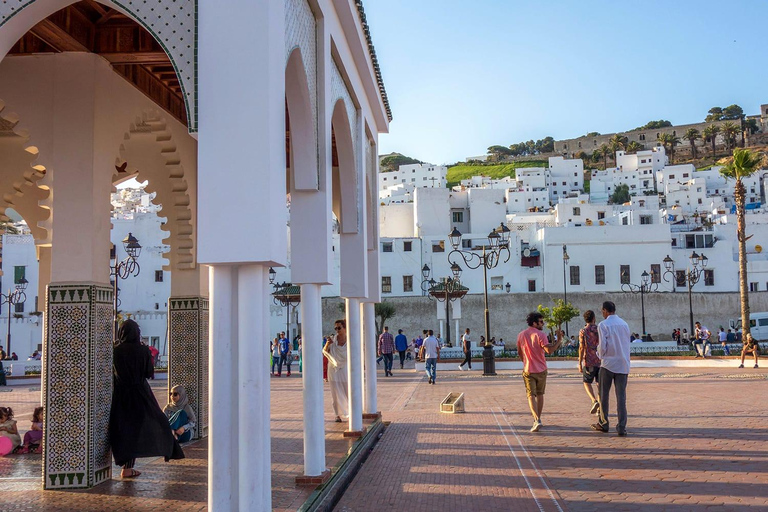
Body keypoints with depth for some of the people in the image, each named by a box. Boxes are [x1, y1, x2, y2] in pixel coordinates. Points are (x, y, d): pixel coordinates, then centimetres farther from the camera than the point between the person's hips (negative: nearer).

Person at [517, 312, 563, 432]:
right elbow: (549, 350, -25)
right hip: (541, 369, -1)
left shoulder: (521, 335, 3)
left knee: (531, 395, -2)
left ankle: (537, 420, -19)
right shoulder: (540, 335, -12)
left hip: (528, 370, 1)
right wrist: (559, 340, -18)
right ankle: (538, 419, 24)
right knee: (540, 394, 16)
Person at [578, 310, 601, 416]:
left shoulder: (583, 331, -6)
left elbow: (581, 348, -10)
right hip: (600, 361, 3)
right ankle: (600, 407, 9)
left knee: (587, 382, 10)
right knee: (600, 384, 10)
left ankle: (595, 401, -12)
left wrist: (580, 364, -6)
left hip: (589, 361, -3)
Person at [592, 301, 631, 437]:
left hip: (608, 364, -4)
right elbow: (627, 345, 15)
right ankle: (622, 427, -2)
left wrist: (600, 354, 7)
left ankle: (603, 424, 17)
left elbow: (602, 346, -13)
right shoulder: (624, 324, 9)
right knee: (621, 396, 2)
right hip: (623, 365, 4)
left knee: (604, 395, 9)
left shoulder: (603, 325, -8)